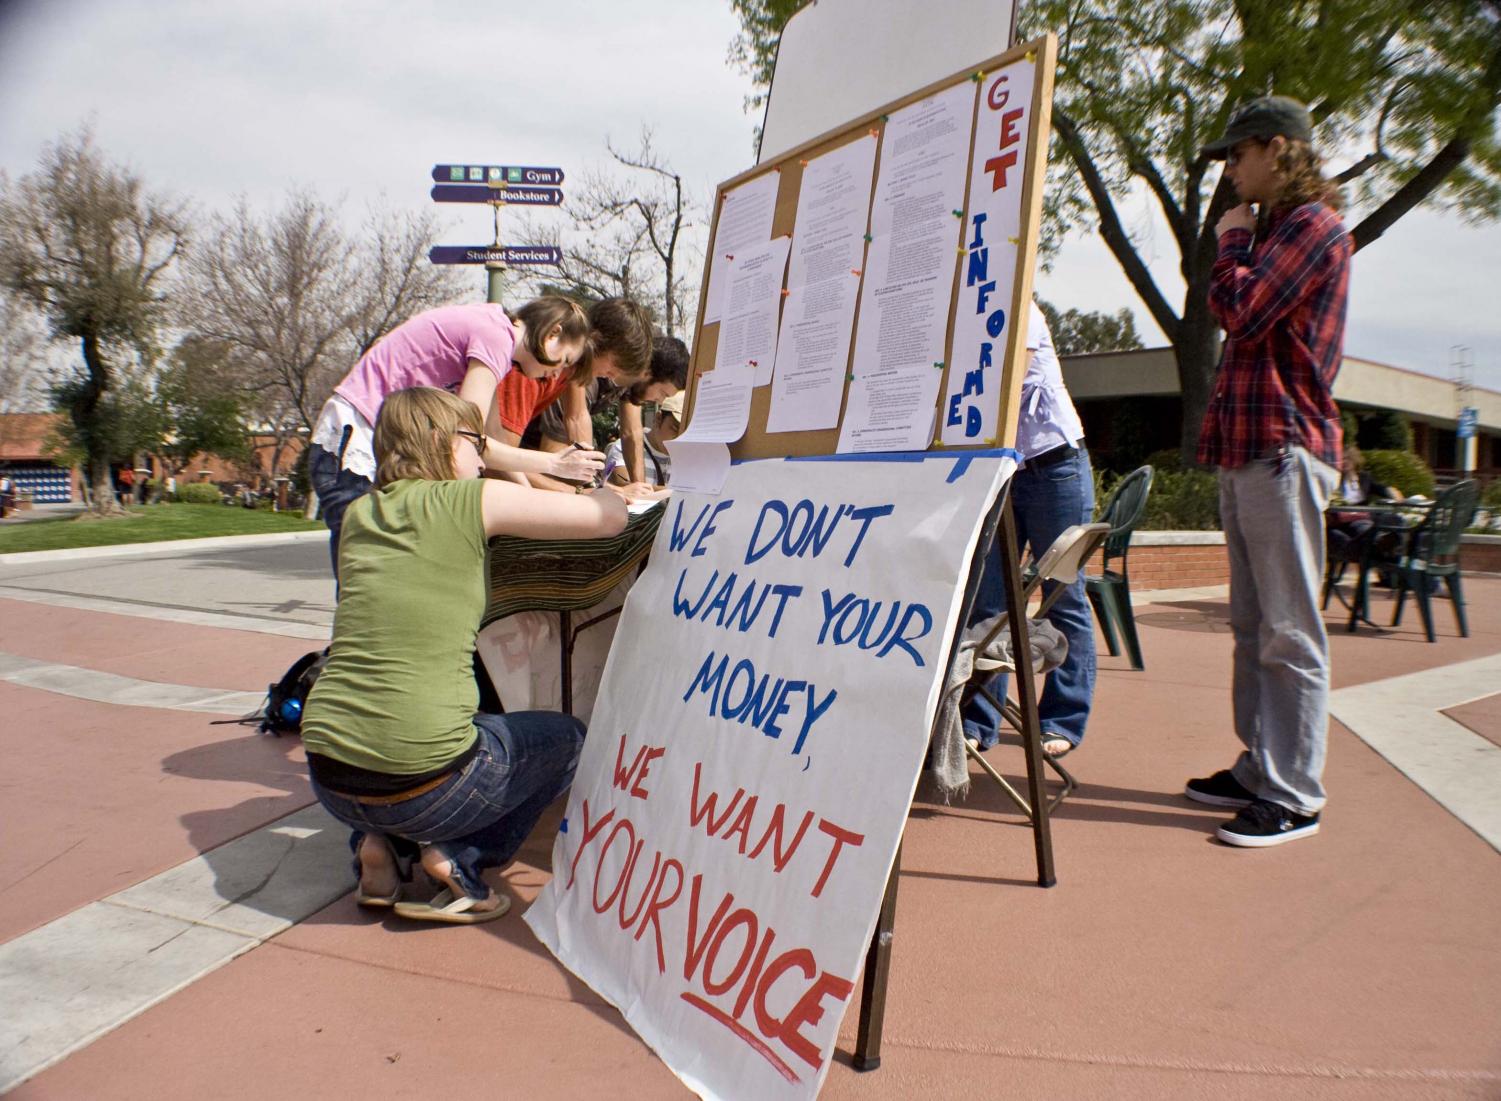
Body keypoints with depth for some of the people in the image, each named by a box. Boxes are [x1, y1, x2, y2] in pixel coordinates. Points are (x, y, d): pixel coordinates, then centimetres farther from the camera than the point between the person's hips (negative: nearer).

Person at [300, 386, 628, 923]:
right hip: (418, 782, -6)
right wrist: (602, 489, 20)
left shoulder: (358, 515, 10)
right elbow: (611, 517, -5)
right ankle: (458, 859, 5)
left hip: (329, 778, 6)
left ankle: (380, 845, 16)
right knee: (568, 737, 21)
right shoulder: (473, 501, -7)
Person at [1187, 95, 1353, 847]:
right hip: (1244, 447, 10)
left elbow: (1242, 312, -14)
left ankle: (1295, 796, -2)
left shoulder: (1314, 224, -5)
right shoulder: (1273, 229, 24)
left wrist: (1231, 243, -2)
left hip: (1285, 447, -10)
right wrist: (1237, 245, 13)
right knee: (1252, 626, 11)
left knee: (1289, 631, -7)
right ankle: (1259, 770, 20)